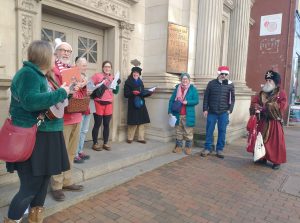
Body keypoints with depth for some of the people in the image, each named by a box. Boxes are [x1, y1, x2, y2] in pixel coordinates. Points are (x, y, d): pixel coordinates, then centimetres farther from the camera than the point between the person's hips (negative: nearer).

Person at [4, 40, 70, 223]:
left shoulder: (42, 76, 14)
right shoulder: (27, 73, -14)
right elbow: (31, 101, -31)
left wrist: (64, 92, 9)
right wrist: (61, 93, -22)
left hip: (45, 136, 9)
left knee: (43, 181, 17)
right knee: (30, 187, -2)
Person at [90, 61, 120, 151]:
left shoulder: (113, 78, 13)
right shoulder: (97, 75, 0)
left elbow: (115, 92, 12)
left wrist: (117, 84, -3)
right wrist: (96, 91, -20)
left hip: (109, 104, 4)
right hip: (98, 103, -4)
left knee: (106, 124, 8)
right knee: (97, 124, 0)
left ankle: (105, 143, 19)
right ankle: (95, 143, 11)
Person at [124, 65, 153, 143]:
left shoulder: (140, 82, 16)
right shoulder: (128, 82, 0)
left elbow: (143, 93, 17)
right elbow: (126, 94, -6)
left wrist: (149, 93, 0)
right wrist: (133, 93, -21)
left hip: (141, 103, 5)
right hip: (133, 104, -5)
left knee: (142, 121, 3)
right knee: (133, 122, -4)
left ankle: (141, 138, 12)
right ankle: (130, 138, 11)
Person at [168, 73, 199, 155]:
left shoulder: (193, 89, 0)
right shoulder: (177, 88, 10)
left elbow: (196, 101, -6)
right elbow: (171, 100, 9)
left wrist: (187, 102, -22)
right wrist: (170, 111, 0)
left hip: (188, 116, -3)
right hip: (177, 115, 3)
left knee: (188, 132, 2)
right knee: (178, 132, 11)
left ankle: (188, 147, 14)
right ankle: (179, 146, 22)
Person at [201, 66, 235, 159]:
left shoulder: (230, 85, 4)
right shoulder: (211, 83, 3)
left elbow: (232, 98, 6)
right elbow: (206, 97, 4)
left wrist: (230, 110, -3)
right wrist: (205, 109, -2)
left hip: (224, 113, 0)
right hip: (212, 112, 0)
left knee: (222, 131, 5)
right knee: (209, 131, 5)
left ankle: (220, 149, 17)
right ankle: (207, 148, 17)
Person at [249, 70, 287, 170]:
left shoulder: (281, 93, -3)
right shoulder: (262, 93, 12)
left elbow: (281, 107, -15)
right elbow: (254, 102, 3)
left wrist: (265, 107, -18)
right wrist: (256, 108, -20)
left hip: (274, 122, -4)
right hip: (262, 122, 5)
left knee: (275, 141, -1)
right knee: (261, 140, 10)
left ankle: (277, 161, 10)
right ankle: (262, 158, 23)